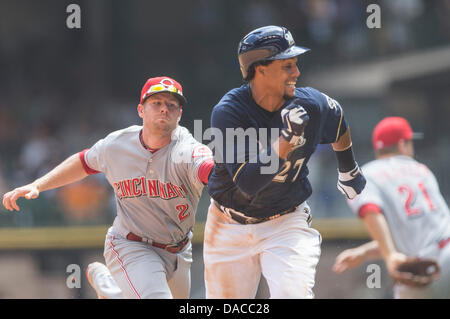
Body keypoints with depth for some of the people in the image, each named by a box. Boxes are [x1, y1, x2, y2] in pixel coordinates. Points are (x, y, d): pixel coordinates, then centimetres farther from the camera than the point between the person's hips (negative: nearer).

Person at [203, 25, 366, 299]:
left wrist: (349, 170, 28)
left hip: (286, 225, 0)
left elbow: (339, 122, 15)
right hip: (230, 229, 0)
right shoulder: (228, 112, -21)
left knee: (293, 292, -24)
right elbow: (248, 184, -30)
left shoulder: (312, 106, -12)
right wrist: (286, 139, -38)